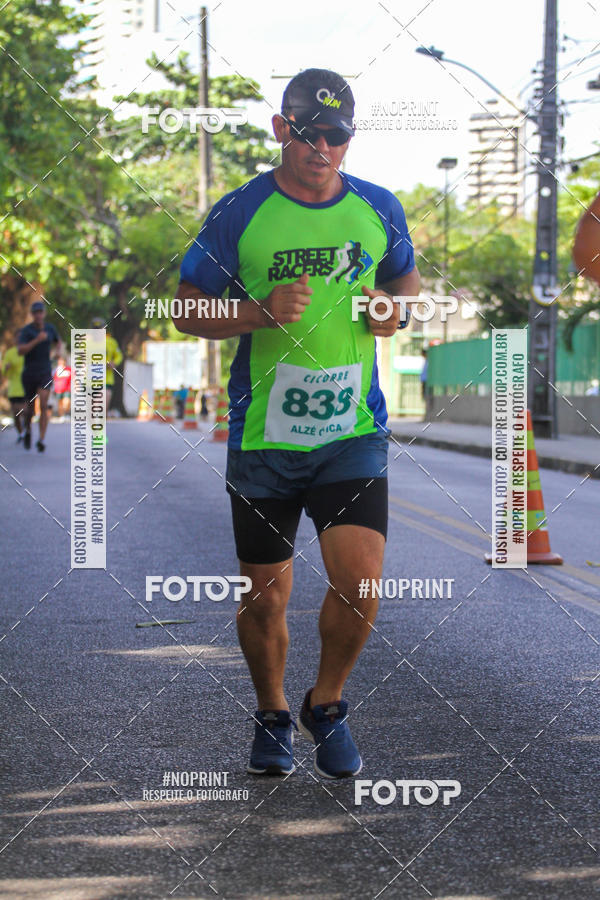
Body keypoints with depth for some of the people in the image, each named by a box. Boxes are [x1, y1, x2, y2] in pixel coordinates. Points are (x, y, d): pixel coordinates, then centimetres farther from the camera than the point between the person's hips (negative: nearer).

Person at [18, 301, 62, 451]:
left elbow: (58, 342, 24)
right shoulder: (25, 331, -10)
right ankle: (28, 431, 43)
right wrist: (37, 340, -32)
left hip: (45, 373, 1)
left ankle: (41, 441, -18)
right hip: (29, 373, -1)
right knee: (30, 406, 12)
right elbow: (20, 351, -24)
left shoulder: (50, 328, 3)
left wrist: (59, 351, 1)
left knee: (43, 406, -16)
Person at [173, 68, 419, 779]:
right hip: (263, 433, -1)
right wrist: (264, 311, -17)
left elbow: (406, 277, 22)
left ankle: (326, 705, 14)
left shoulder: (378, 209, 4)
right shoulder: (239, 214, -4)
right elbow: (188, 310, 1)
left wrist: (396, 309, -2)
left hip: (354, 431, 1)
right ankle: (271, 715, 32)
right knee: (265, 592, 7)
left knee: (360, 580, -12)